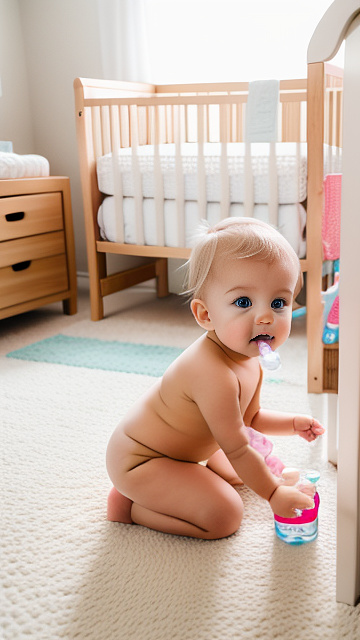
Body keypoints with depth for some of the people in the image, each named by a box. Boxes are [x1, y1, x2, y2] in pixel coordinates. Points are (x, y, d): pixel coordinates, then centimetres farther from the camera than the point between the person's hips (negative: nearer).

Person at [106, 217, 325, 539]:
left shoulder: (250, 358, -6)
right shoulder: (215, 374, -37)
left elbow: (250, 417, 13)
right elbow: (237, 449, -25)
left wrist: (293, 423, 1)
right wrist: (274, 493, -13)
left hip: (181, 445, 10)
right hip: (137, 460, -10)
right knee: (225, 516, -16)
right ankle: (130, 505, -4)